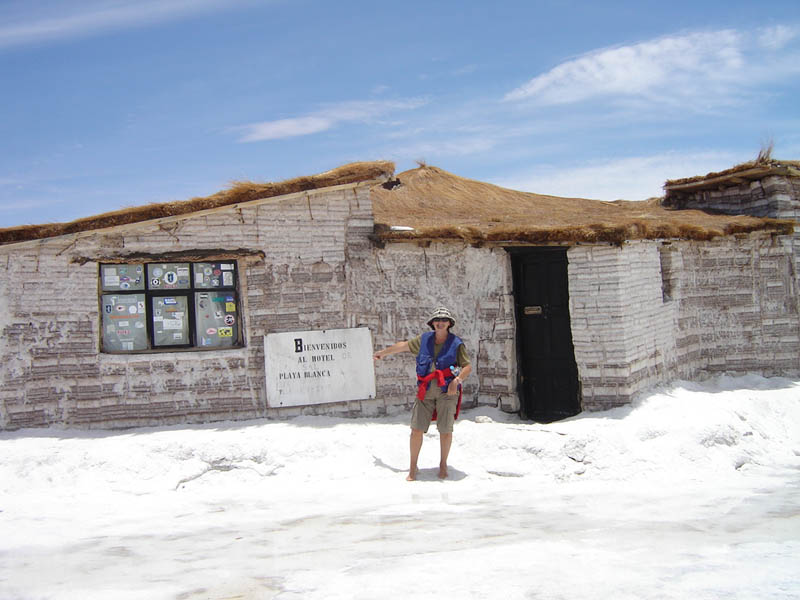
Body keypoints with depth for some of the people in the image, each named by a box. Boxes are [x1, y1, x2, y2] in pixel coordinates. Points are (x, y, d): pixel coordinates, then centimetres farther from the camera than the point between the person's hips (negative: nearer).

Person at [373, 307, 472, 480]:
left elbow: (467, 366, 1)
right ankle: (413, 467, 12)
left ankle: (443, 464, 23)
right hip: (425, 391, 2)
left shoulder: (456, 344, 1)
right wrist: (383, 353, 33)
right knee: (417, 429, -2)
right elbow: (403, 346, 22)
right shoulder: (424, 340, 9)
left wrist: (457, 380, -17)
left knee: (445, 430, 3)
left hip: (447, 390, -2)